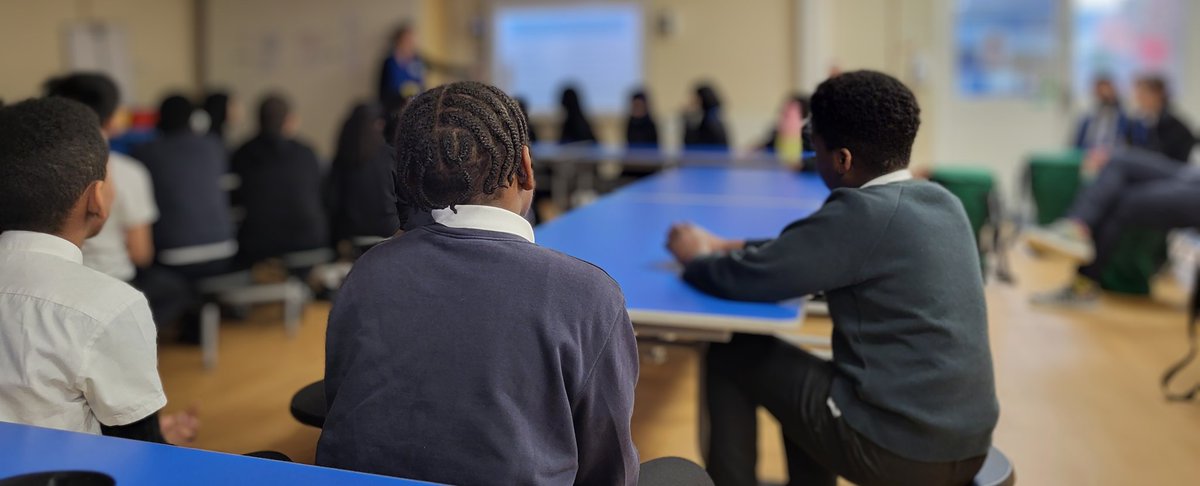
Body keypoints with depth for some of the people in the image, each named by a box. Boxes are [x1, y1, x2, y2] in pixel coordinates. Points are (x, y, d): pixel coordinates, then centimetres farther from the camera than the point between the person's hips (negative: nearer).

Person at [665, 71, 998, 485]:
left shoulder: (862, 211, -19)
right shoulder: (943, 202, 6)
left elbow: (744, 279, -14)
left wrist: (697, 257, 7)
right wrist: (731, 246, 17)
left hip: (900, 449, -8)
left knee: (731, 356, 8)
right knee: (803, 375, 29)